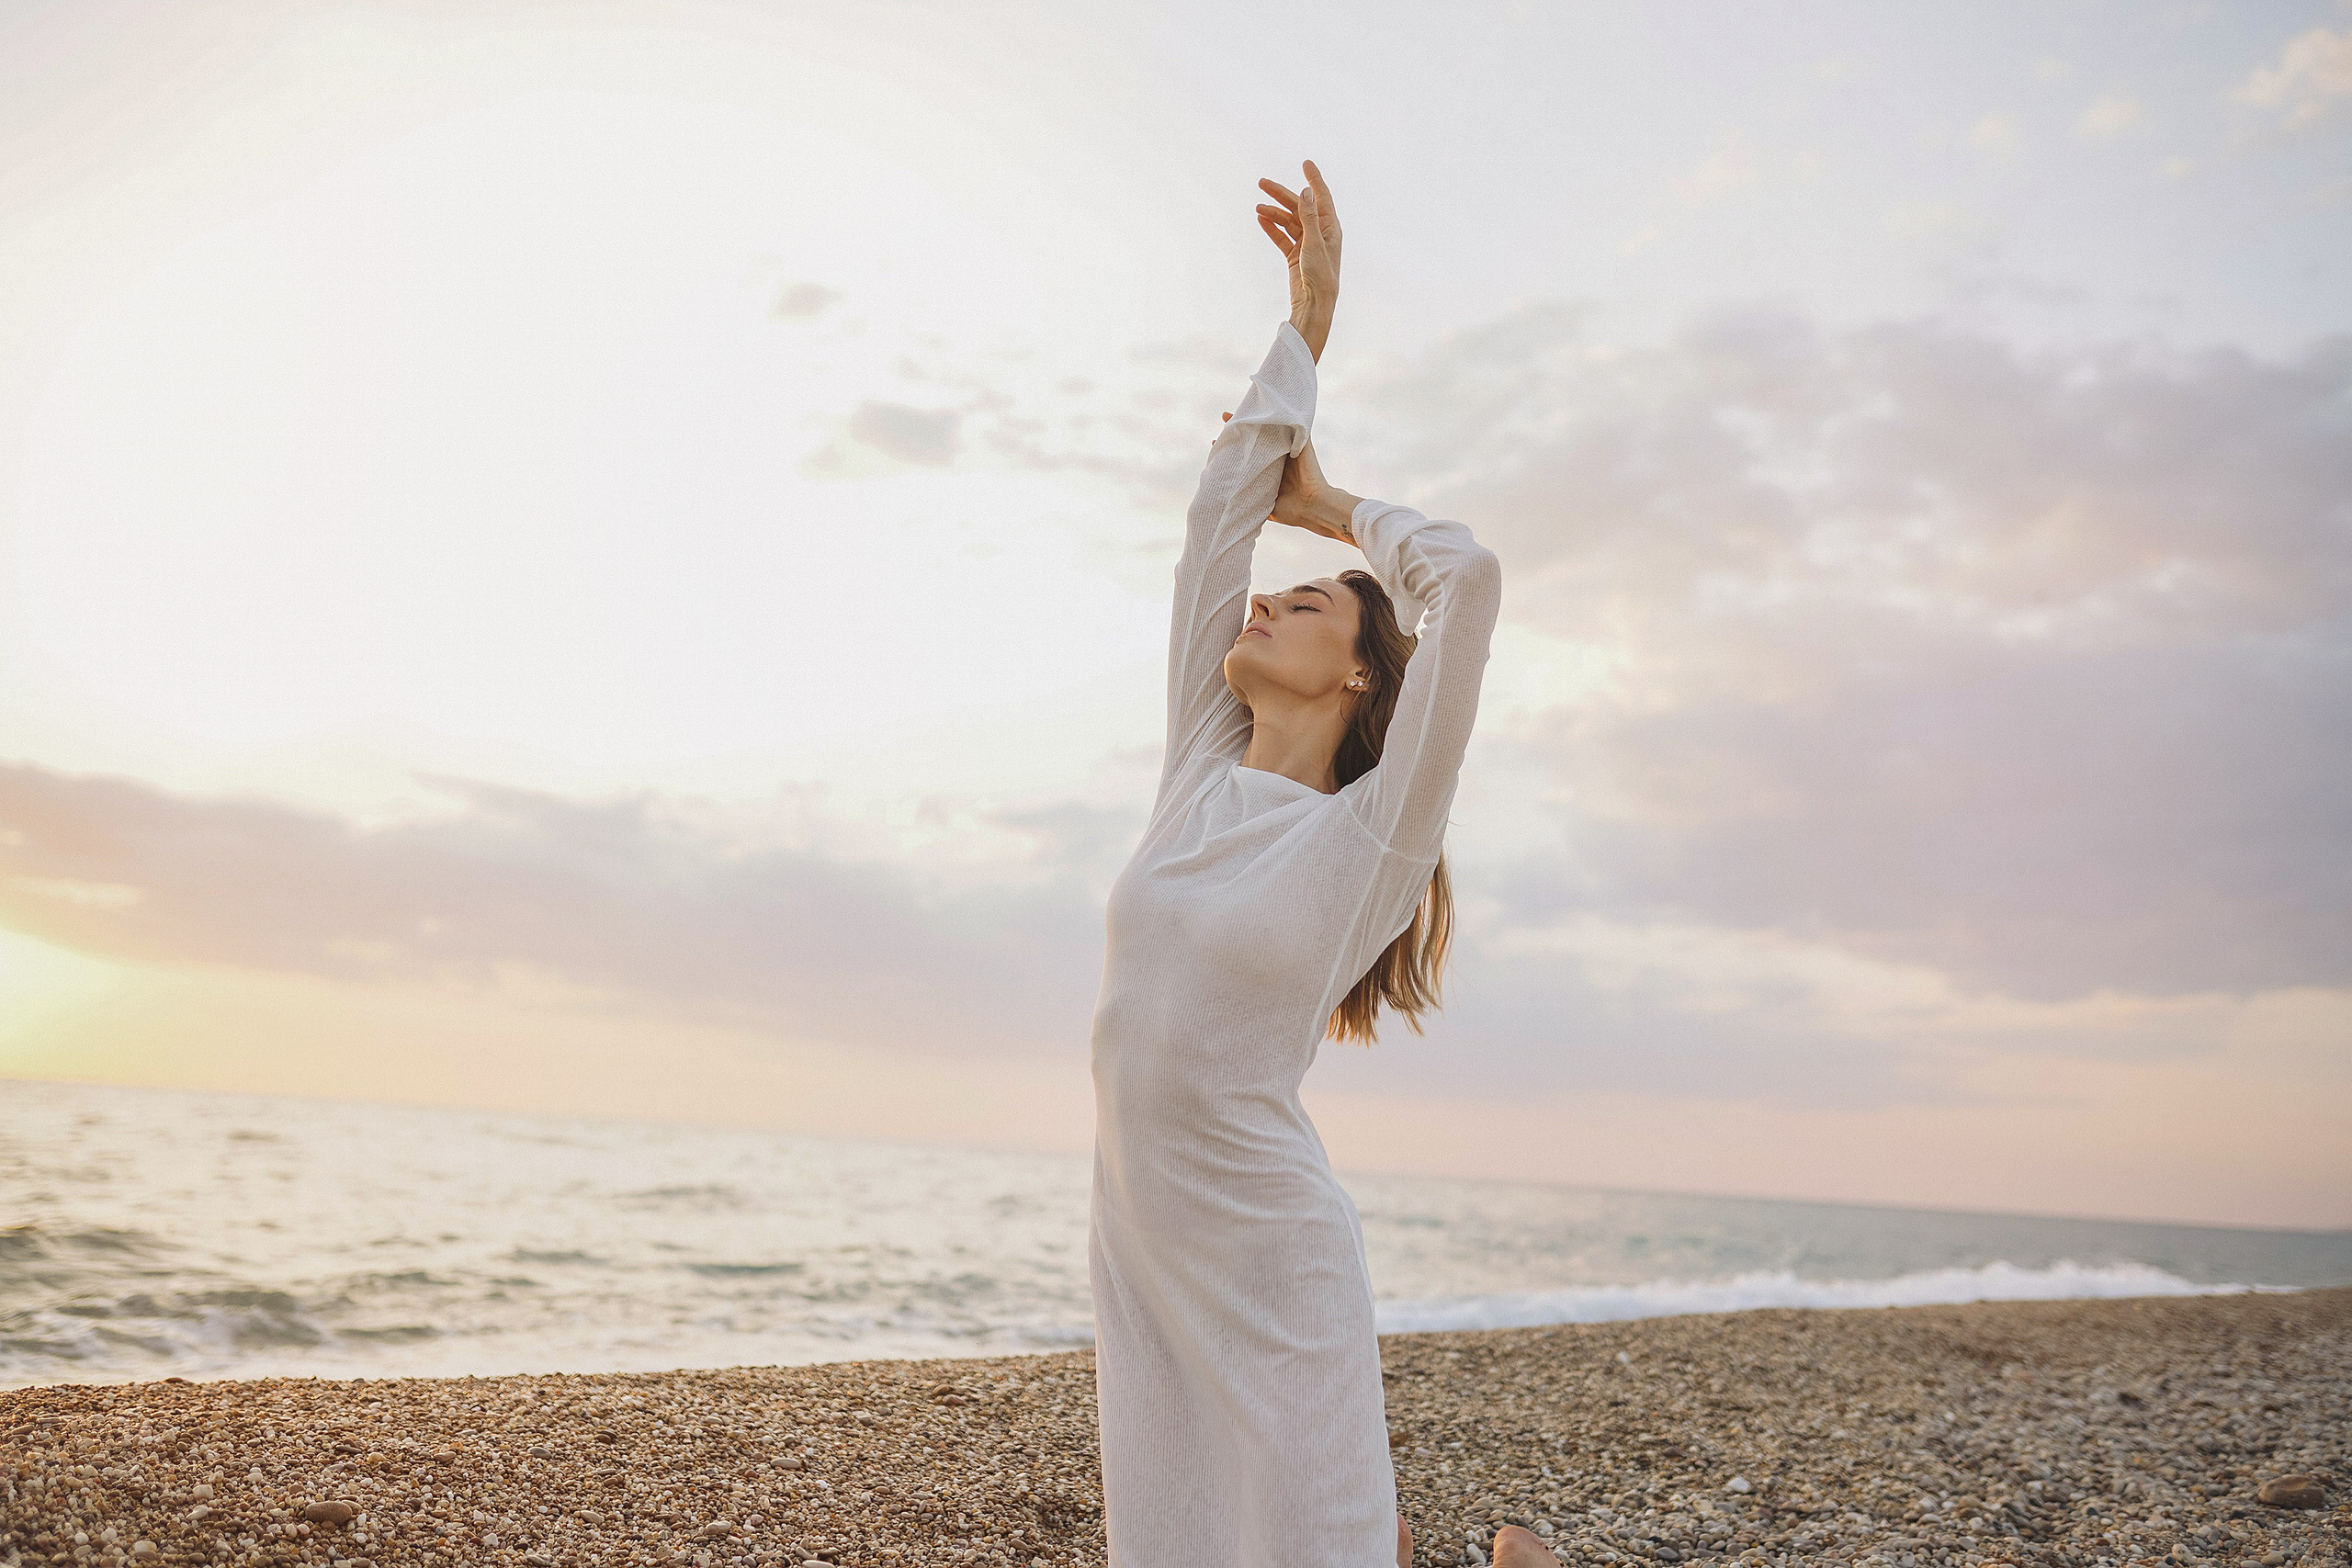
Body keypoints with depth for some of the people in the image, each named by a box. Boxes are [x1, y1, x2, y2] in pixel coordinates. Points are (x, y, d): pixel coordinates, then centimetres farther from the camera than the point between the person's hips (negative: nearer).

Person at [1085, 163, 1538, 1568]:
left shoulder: (1373, 830, -7)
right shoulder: (1203, 777, 8)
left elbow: (1468, 574, -17)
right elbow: (1217, 530, 9)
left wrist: (1336, 507, 3)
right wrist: (1305, 322, 13)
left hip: (1269, 1262, -6)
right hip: (1141, 1253, 6)